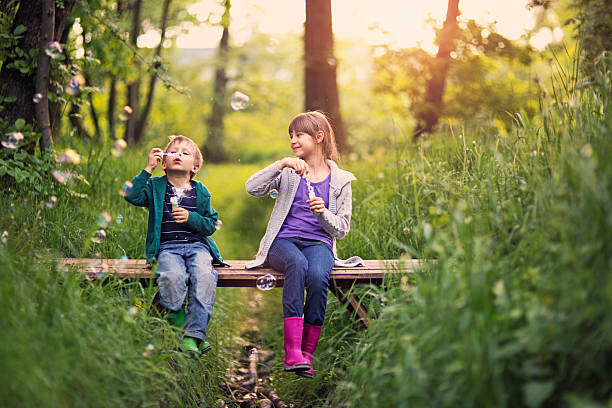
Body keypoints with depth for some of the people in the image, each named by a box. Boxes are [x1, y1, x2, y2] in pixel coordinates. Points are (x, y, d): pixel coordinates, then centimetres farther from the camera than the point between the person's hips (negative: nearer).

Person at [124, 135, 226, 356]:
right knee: (173, 276, -35)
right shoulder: (156, 187, 13)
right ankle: (177, 320, -14)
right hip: (167, 248, -1)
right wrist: (148, 169, -6)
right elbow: (132, 196, -6)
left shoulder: (201, 192, 15)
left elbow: (211, 225, 11)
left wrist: (191, 218, -7)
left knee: (205, 275, -32)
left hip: (197, 245, 1)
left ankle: (193, 333, -30)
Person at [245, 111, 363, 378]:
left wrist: (323, 213, -12)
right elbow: (252, 188, -5)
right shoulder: (288, 173, 13)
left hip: (319, 243, 0)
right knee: (297, 264, -37)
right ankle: (292, 353, -41)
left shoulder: (340, 180, 12)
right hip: (283, 240, 0)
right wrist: (281, 164, -14)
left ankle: (307, 354, -25)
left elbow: (341, 229, 8)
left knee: (318, 275, -35)